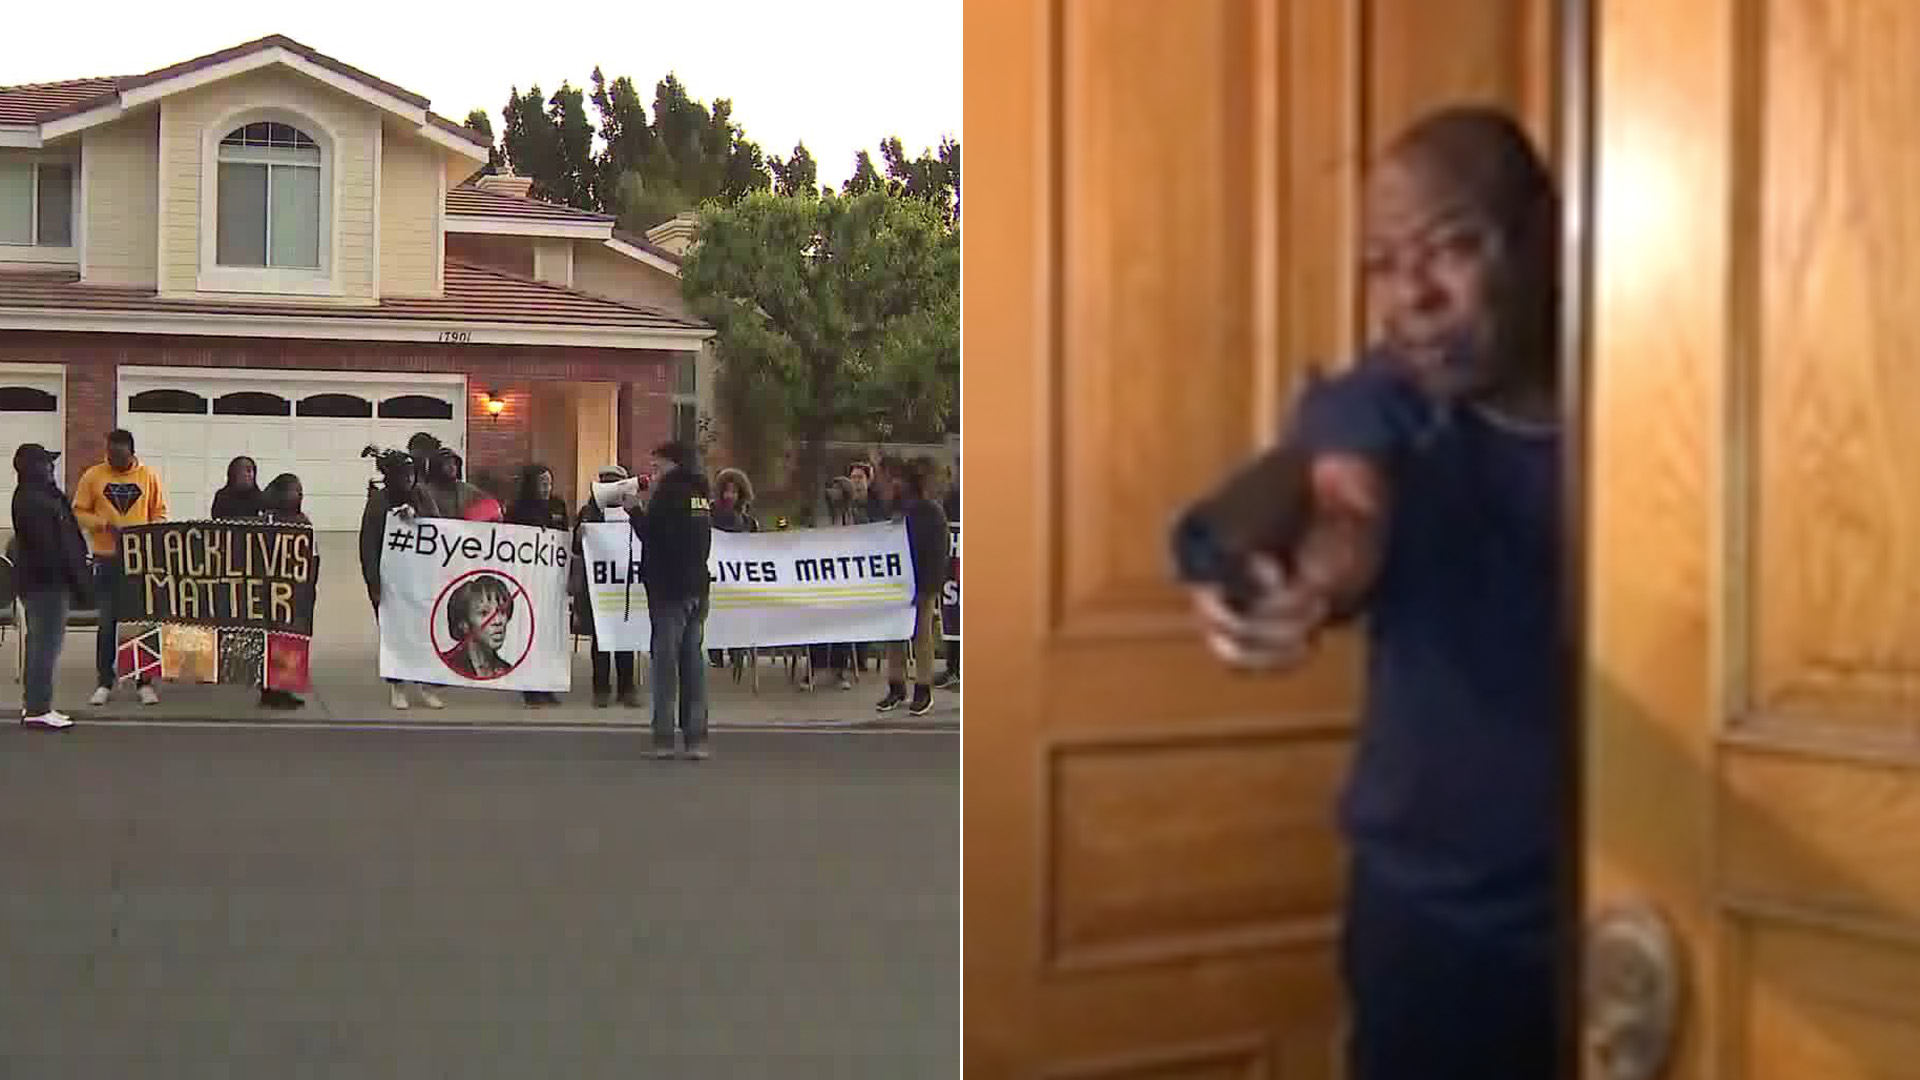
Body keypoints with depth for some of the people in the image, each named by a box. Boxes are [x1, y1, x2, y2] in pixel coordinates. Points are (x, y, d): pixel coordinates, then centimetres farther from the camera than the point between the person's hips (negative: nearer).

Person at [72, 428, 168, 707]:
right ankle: (104, 683, 11)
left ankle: (145, 682, 11)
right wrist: (105, 524, -14)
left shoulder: (149, 476, 2)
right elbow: (79, 513, 2)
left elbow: (159, 513, 7)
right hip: (106, 560, 0)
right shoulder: (93, 476, 1)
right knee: (107, 623, 4)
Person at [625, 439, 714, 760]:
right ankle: (697, 738, 5)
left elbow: (651, 533, -13)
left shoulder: (669, 491, -10)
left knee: (666, 658, -3)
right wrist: (645, 513, 17)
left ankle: (664, 738, -3)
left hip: (669, 588, -7)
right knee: (693, 659, 7)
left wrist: (635, 510, 4)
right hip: (698, 587, 7)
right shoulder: (701, 491, 12)